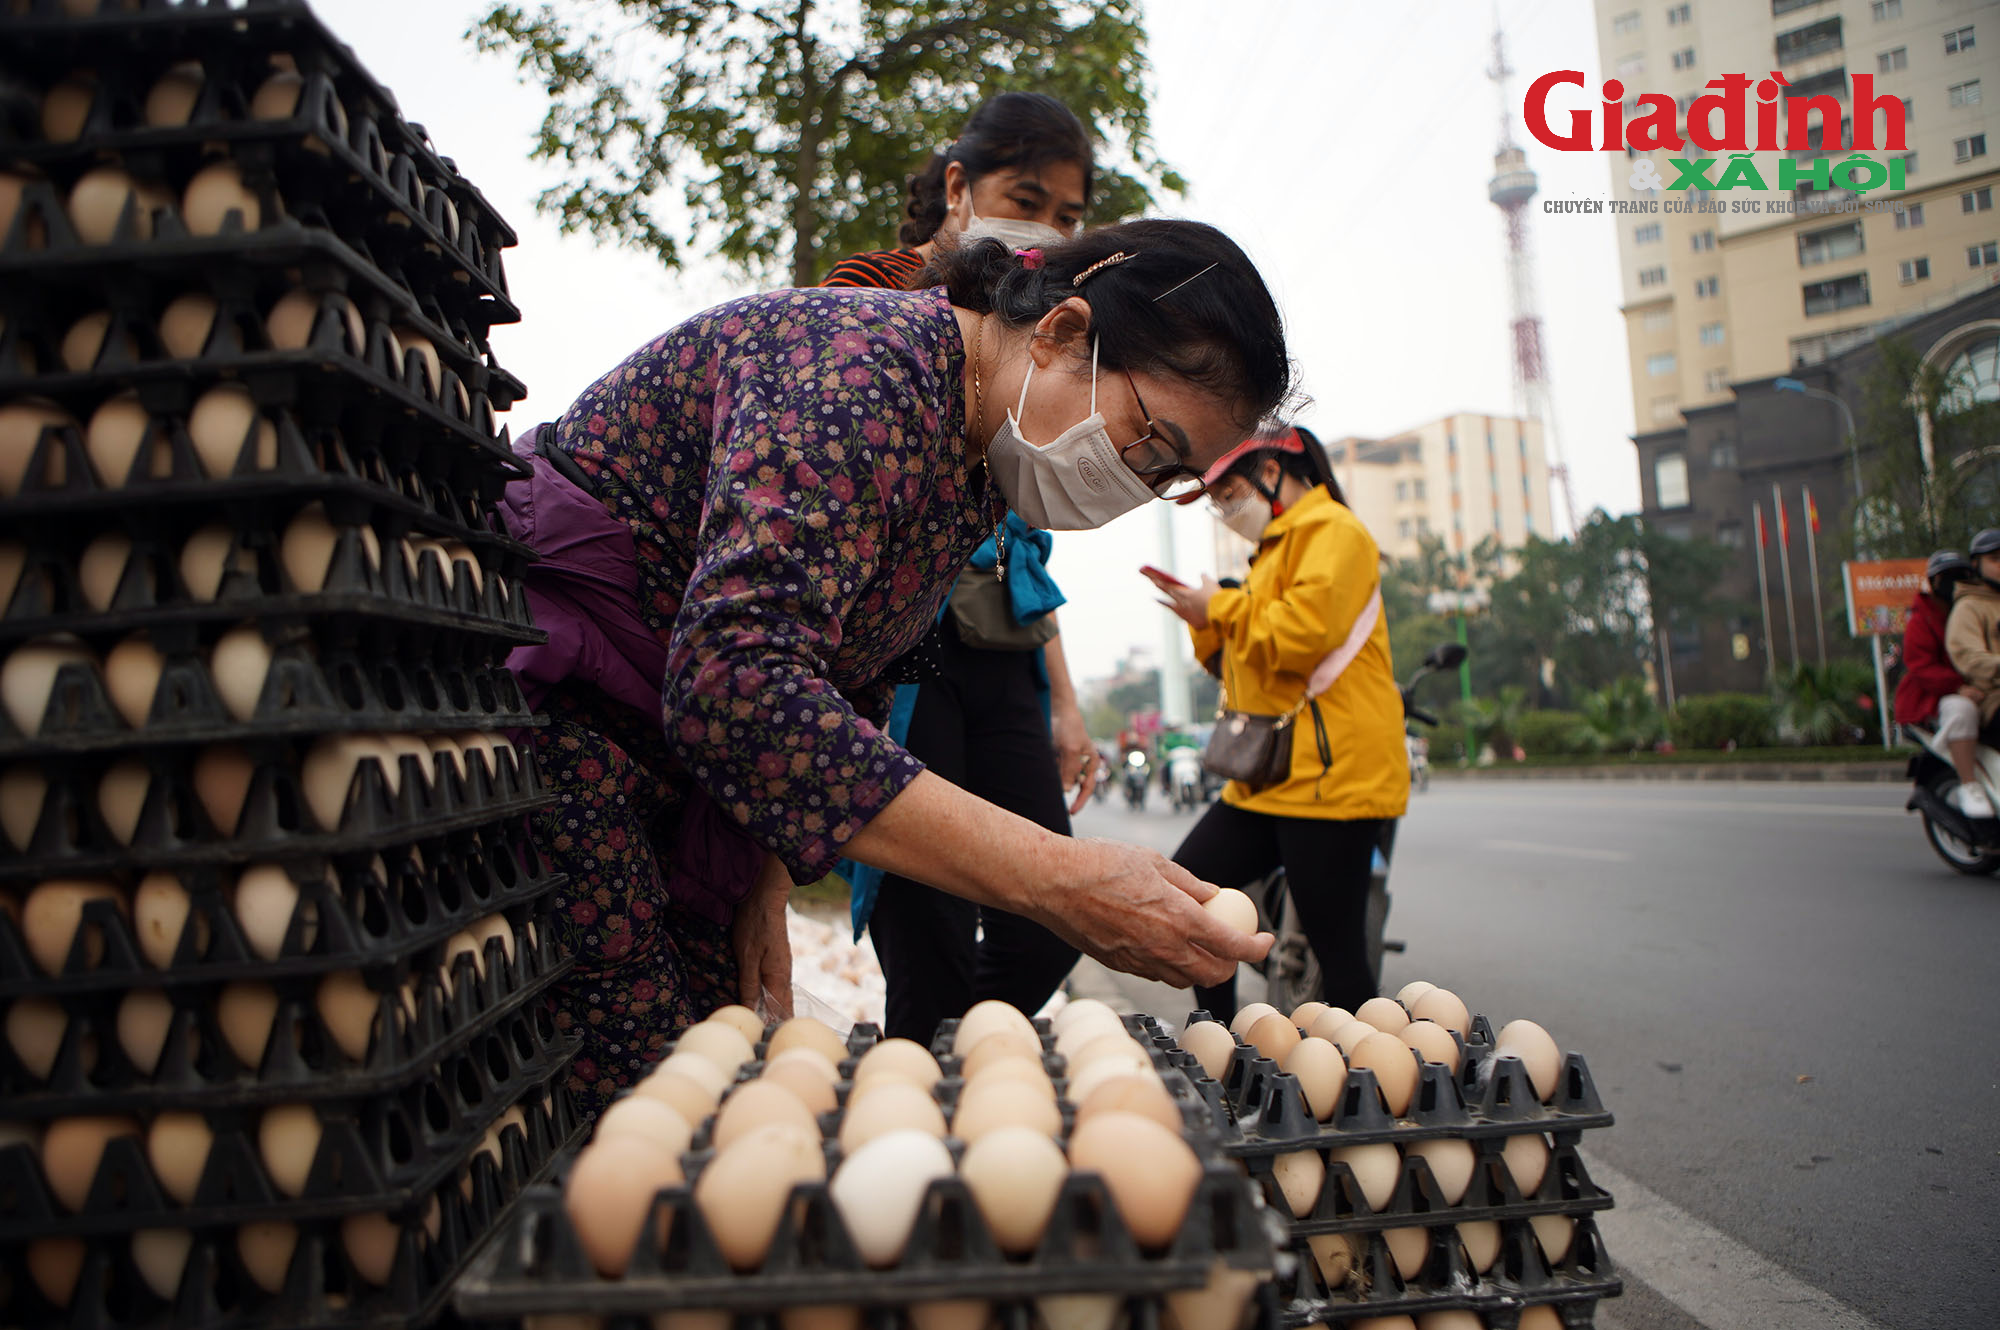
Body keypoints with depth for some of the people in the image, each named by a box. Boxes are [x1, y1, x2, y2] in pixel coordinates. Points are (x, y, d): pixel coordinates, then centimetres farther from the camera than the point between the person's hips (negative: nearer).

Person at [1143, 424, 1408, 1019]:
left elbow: (1303, 635, -23)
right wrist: (1205, 619, 14)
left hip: (1327, 774, -10)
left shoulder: (1331, 530, -5)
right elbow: (1246, 669, 30)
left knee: (1336, 951, -6)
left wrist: (1221, 607, -8)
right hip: (1268, 780, 10)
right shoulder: (1278, 548, 25)